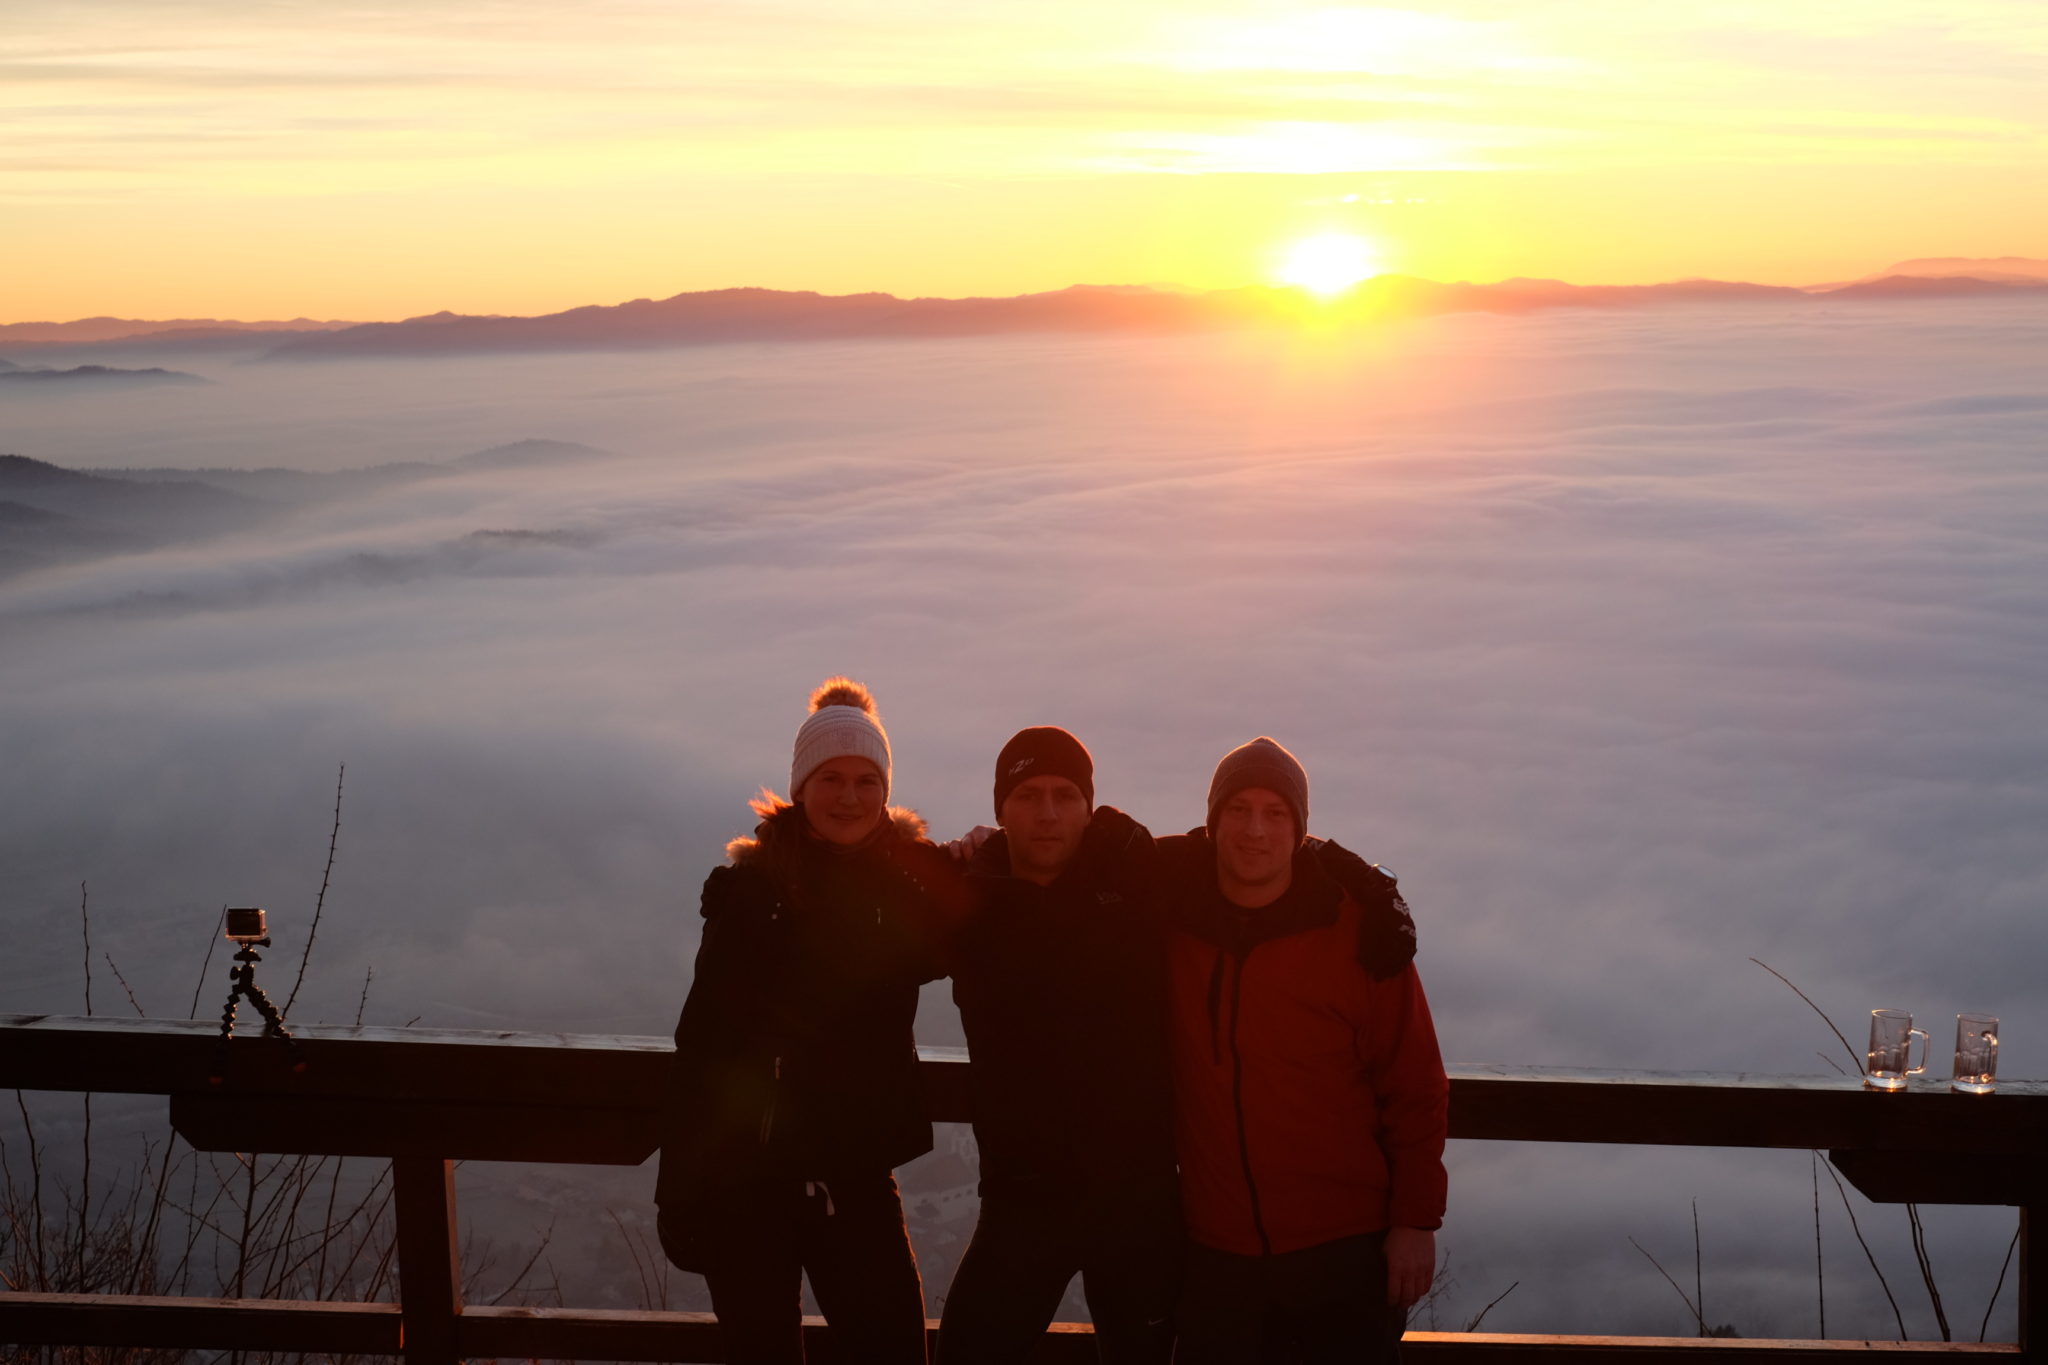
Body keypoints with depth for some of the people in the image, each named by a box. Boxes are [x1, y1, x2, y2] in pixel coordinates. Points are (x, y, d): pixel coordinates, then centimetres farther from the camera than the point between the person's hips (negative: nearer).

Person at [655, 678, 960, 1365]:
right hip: (745, 1174, -1)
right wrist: (682, 1192, -10)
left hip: (855, 1172, 1)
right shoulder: (751, 886, -6)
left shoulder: (913, 881, 0)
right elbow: (702, 1039, -7)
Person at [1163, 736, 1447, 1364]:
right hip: (1215, 1251, 3)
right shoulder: (1170, 915, -4)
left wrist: (1416, 1220, -6)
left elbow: (1414, 1089, -5)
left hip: (1345, 1249, -2)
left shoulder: (1360, 932, -10)